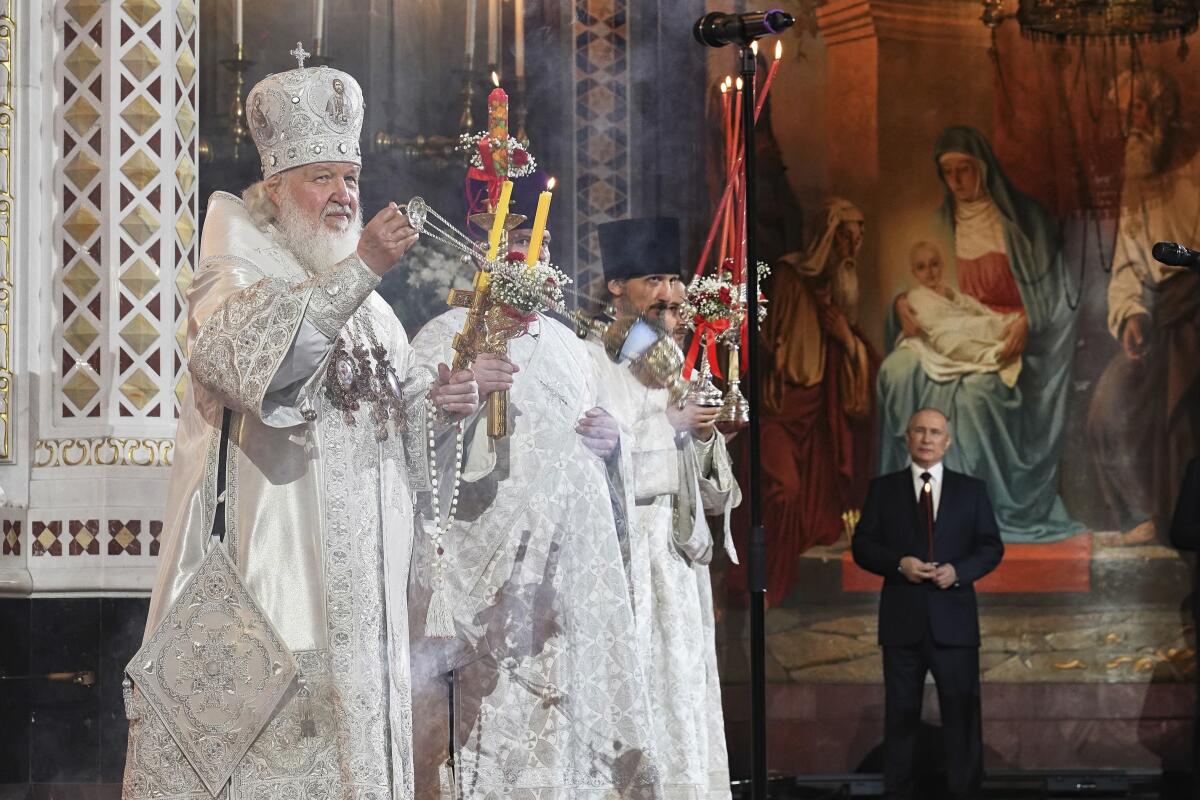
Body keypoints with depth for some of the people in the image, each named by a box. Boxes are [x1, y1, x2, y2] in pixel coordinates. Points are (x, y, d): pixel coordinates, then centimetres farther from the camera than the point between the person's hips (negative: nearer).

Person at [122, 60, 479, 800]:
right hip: (267, 565, -7)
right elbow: (243, 358, -26)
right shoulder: (233, 278, -3)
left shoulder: (367, 305, 19)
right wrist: (360, 268, -29)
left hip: (359, 584, 7)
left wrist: (437, 402, 3)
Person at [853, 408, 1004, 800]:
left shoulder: (972, 490, 7)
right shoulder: (883, 488, 6)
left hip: (954, 620, 0)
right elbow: (862, 546, 3)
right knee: (901, 713, 6)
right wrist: (899, 564, -14)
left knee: (962, 712, 2)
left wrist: (959, 571, -13)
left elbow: (992, 547, 5)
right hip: (902, 621, 0)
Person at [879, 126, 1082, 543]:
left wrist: (1026, 322, -20)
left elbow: (1048, 289, -1)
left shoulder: (1022, 218, 2)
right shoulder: (939, 222, 14)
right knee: (897, 371, -28)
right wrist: (902, 302, -9)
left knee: (977, 388, -35)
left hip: (1008, 337, -3)